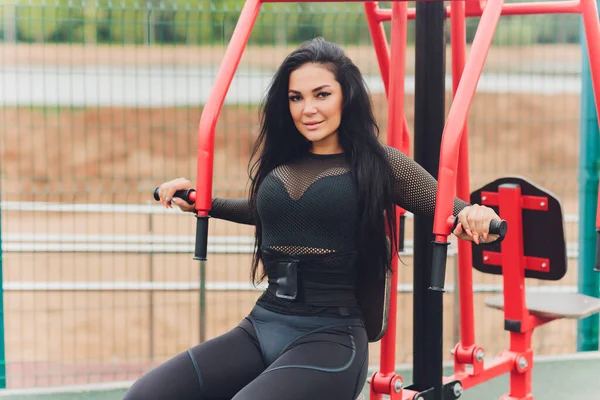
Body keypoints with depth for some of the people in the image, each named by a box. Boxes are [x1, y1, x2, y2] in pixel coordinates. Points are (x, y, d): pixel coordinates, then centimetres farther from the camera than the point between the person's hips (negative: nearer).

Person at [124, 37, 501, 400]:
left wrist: (476, 218, -25)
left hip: (330, 337, -4)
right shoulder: (278, 162, 13)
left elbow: (453, 211, -3)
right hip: (260, 328, 5)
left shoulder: (379, 163, 1)